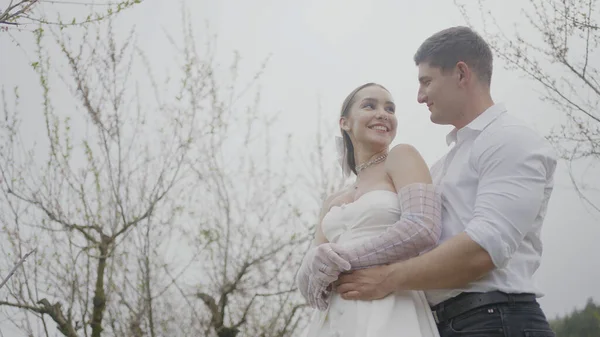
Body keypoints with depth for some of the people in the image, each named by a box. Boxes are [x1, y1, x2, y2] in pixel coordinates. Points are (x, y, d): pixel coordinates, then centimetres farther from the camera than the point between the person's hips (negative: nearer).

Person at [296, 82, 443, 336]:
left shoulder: (402, 157, 3)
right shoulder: (333, 203, 17)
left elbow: (424, 229, -15)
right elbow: (308, 283, 10)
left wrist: (338, 260, -9)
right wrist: (316, 263, -14)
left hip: (389, 316, -5)